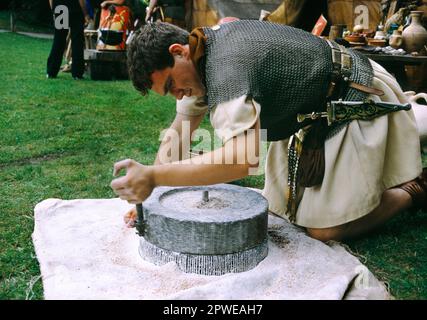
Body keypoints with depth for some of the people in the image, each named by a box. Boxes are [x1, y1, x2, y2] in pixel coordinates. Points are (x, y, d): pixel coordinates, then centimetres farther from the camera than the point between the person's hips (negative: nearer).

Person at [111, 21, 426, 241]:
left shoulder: (226, 68, -33)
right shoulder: (203, 51, -2)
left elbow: (245, 156, -46)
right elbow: (179, 134, 0)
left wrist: (153, 176, -46)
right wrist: (146, 195, -8)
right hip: (313, 116, 9)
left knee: (325, 229, -11)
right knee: (278, 207, 11)